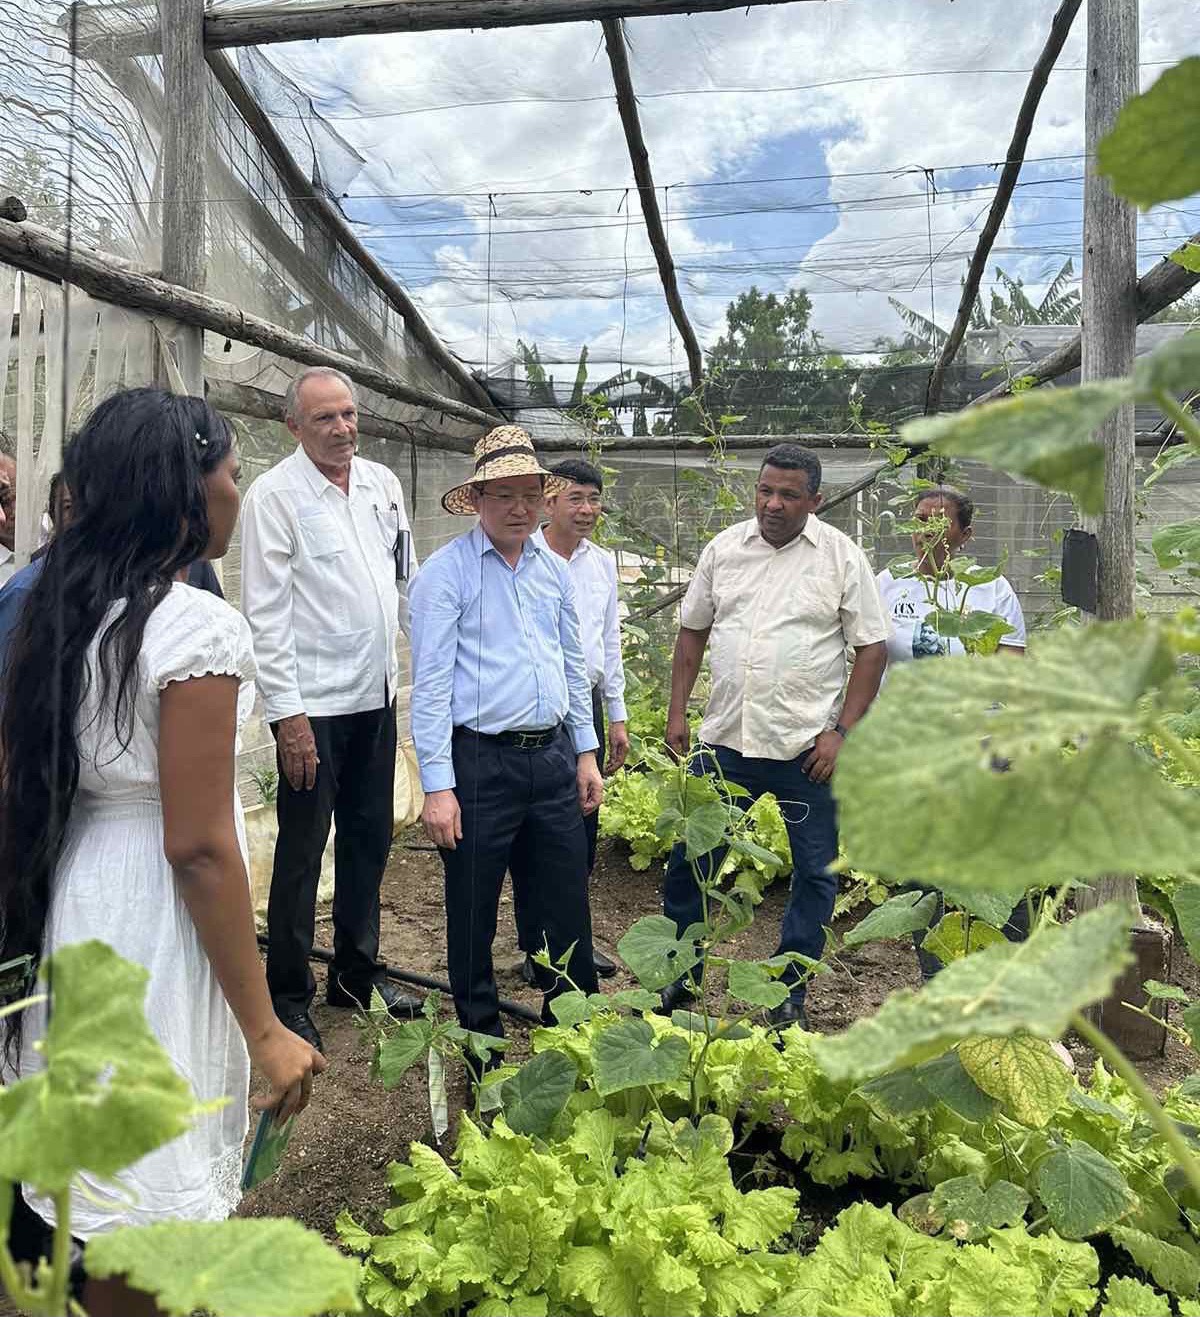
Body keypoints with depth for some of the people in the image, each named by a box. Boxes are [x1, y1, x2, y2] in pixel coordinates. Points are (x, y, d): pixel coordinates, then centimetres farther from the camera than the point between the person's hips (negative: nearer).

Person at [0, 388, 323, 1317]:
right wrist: (265, 1029, -14)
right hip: (156, 923, -8)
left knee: (104, 1216, 25)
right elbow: (198, 849, -21)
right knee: (153, 1238, 10)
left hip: (76, 899, 8)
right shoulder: (199, 626, -20)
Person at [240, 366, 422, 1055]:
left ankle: (356, 971, 32)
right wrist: (287, 712, -16)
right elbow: (266, 613, -13)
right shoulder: (275, 495, -9)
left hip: (378, 695, 6)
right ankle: (288, 996, 20)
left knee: (370, 837, 16)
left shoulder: (383, 483, 9)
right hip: (314, 703, -6)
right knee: (302, 849, 3)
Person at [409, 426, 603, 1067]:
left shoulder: (552, 569, 11)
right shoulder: (446, 572, -7)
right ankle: (483, 1044, 27)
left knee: (567, 910, 13)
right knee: (473, 916, 9)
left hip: (552, 758, 6)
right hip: (480, 762, -5)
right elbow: (430, 683, -11)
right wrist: (438, 786, -15)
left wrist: (585, 752, 15)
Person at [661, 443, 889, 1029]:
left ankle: (790, 990, 26)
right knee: (689, 858, 9)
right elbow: (693, 631, 13)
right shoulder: (724, 548, 6)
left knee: (815, 872, 8)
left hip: (807, 745, -2)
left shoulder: (842, 556, -3)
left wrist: (842, 731, -10)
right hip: (725, 738, 3)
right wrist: (677, 711, 8)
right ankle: (679, 974, 29)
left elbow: (872, 647, -3)